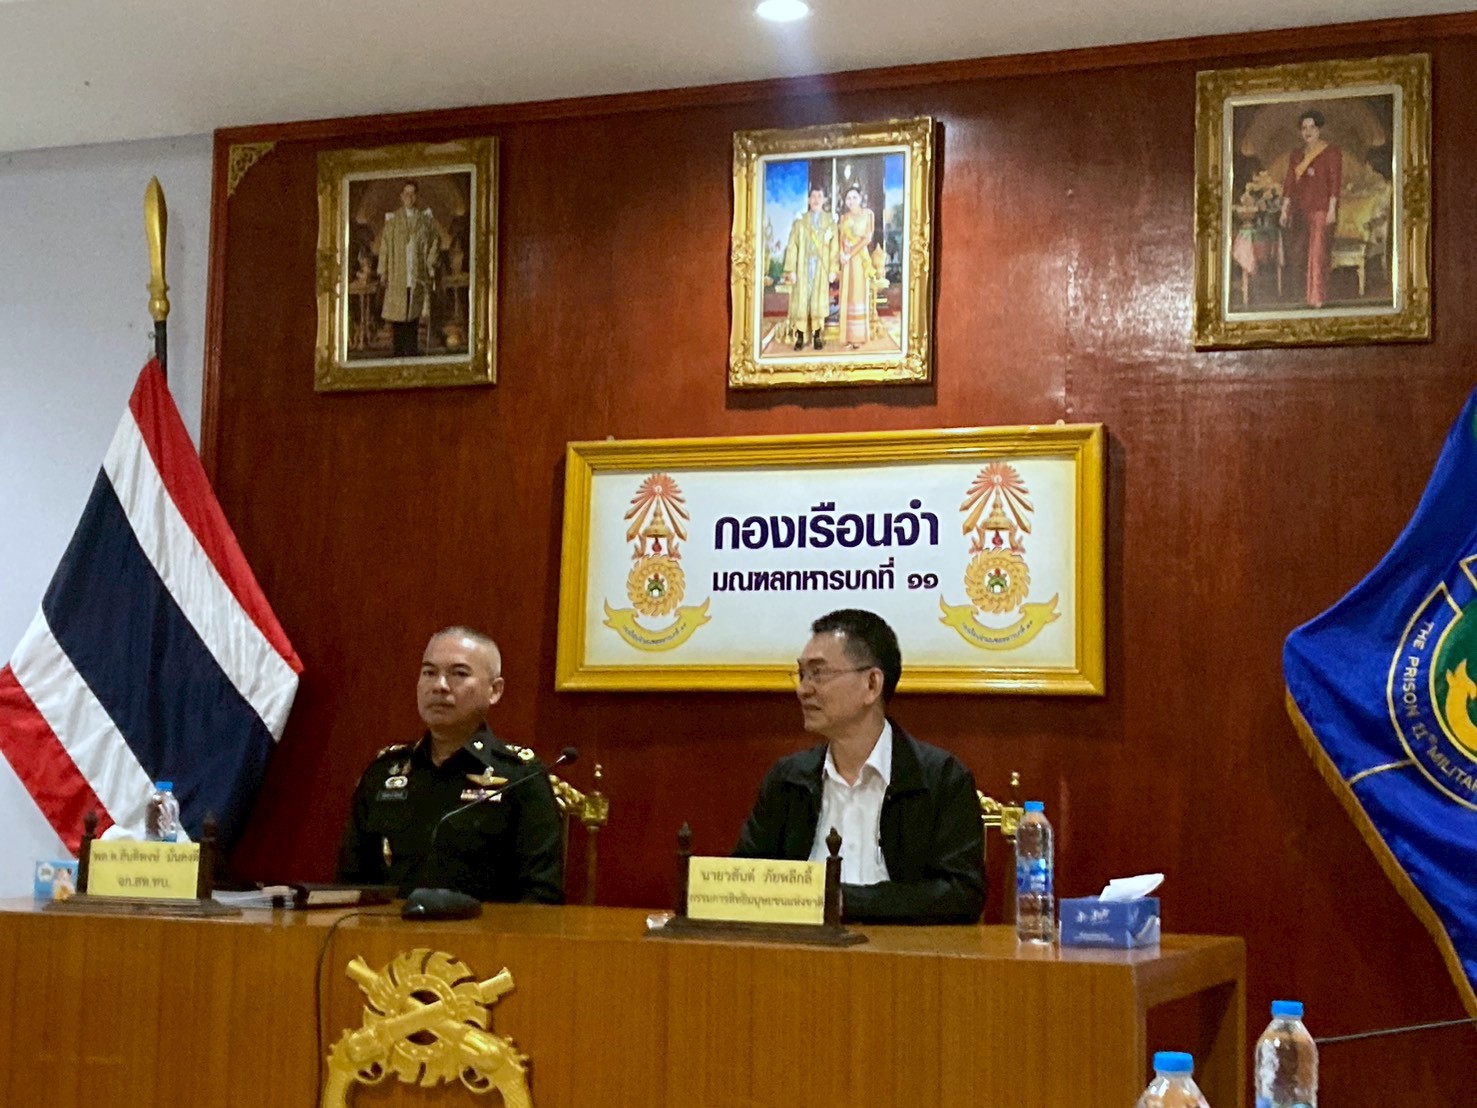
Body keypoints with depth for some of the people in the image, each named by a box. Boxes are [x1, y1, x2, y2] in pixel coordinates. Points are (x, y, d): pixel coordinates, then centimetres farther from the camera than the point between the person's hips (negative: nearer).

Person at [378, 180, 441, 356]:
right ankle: (399, 352, 1)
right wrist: (383, 272, -2)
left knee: (414, 314, 0)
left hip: (417, 275, 1)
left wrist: (430, 266, 2)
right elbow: (384, 245, 3)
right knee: (397, 315, -4)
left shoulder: (426, 219, 8)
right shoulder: (392, 219, 5)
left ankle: (412, 352, 5)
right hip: (397, 275, -1)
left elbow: (435, 241, 10)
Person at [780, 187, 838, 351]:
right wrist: (791, 270, -7)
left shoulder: (830, 221, 7)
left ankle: (817, 337, 6)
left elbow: (834, 247, 3)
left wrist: (833, 270, -5)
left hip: (821, 267, 1)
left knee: (819, 301, 0)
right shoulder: (800, 220, 4)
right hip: (803, 266, 0)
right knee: (801, 301, -3)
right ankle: (800, 338, -1)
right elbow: (792, 246, 0)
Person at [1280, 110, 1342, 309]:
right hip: (1300, 209, 6)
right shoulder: (1296, 156, 16)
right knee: (1300, 253, 2)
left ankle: (1317, 298, -10)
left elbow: (1335, 181, -6)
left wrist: (1332, 208, -13)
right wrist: (1284, 209, 6)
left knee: (1317, 253, -10)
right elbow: (1289, 183, 13)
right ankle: (1306, 295, 11)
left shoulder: (1331, 152, 1)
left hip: (1321, 208, -6)